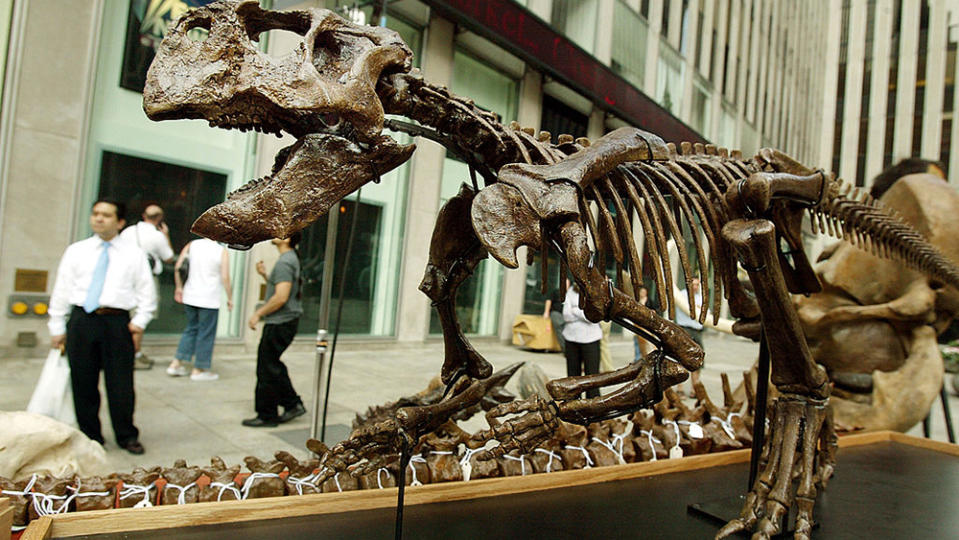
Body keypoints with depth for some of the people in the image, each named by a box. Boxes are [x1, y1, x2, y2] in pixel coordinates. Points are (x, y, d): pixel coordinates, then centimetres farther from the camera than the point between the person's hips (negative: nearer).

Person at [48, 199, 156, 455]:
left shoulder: (134, 254, 7)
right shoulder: (75, 251, 11)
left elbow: (147, 290, 6)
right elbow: (61, 290, 11)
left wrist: (140, 321, -5)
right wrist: (57, 327, 8)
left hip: (117, 322, -2)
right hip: (82, 321, 2)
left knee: (121, 383, 0)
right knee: (83, 383, 7)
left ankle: (127, 436, 15)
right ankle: (89, 436, 22)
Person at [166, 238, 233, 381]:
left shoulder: (192, 245, 3)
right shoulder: (221, 252, -9)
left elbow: (177, 268, 1)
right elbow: (225, 278, -12)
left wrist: (179, 287, 13)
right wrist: (230, 298, -2)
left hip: (190, 297, 5)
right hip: (209, 300, -5)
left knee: (192, 329, 20)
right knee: (206, 334, 6)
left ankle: (176, 364, 19)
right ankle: (199, 370, 14)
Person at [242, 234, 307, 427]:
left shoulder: (284, 262, -18)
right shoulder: (291, 258, 14)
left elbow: (281, 297, -25)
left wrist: (258, 314, -16)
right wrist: (265, 275, 11)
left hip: (280, 323, -10)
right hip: (284, 322, 10)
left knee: (267, 368, 0)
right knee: (272, 364, 18)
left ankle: (266, 416, 11)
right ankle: (293, 404, 22)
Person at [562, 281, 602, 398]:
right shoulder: (571, 291, 5)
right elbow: (566, 315, -3)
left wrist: (575, 310, -7)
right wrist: (584, 314, -12)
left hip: (590, 338, -3)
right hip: (571, 337, 3)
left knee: (592, 373, -3)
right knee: (573, 373, 10)